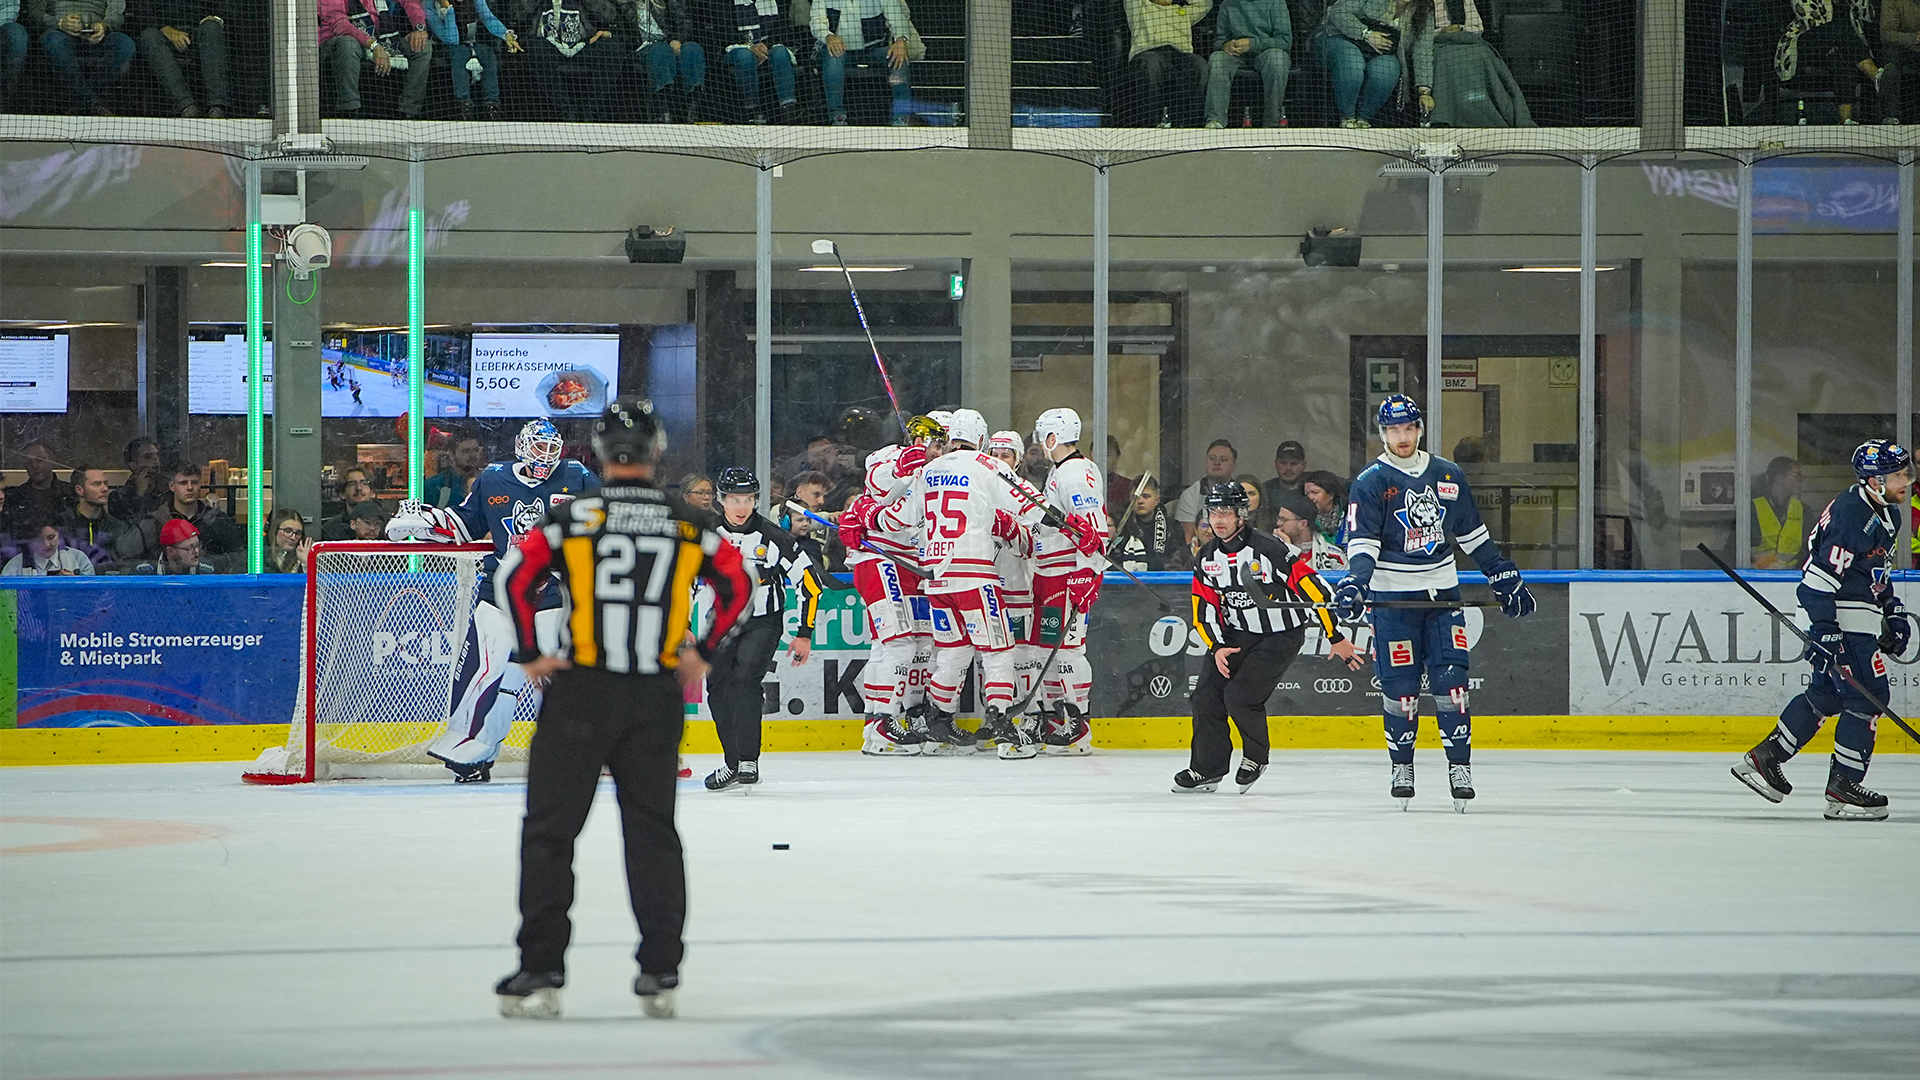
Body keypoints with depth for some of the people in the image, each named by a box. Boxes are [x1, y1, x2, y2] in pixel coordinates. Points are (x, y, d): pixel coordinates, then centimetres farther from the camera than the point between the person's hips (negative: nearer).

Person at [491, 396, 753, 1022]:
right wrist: (701, 653, 14)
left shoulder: (573, 517, -3)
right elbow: (738, 585, 8)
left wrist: (530, 654, -2)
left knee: (549, 829, 4)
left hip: (580, 693, -2)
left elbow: (514, 575, -10)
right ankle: (660, 976, 9)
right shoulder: (689, 524, 4)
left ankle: (541, 974, 0)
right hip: (656, 700, 2)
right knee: (653, 830, 11)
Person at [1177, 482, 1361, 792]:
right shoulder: (1208, 558, 1)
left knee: (1240, 696, -18)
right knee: (1207, 694, -4)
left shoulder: (1270, 549, -21)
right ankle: (1207, 768, 11)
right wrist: (1216, 647, -9)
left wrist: (1336, 637, -19)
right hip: (1236, 634, 7)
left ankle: (1255, 757, 8)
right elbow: (1204, 608, 7)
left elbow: (1312, 589, -20)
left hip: (1282, 636, -7)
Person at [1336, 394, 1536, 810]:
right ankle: (1402, 767, 12)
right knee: (1399, 686, -1)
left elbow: (1473, 535, 17)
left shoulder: (1449, 476, 8)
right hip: (1393, 598, -2)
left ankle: (1460, 765, 0)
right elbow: (1361, 542, -11)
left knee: (1450, 681, -5)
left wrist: (1505, 578, 16)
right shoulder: (1371, 483, -3)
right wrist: (1356, 583, -28)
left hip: (1442, 592, 2)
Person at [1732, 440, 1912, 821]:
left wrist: (1892, 610, 21)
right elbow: (1818, 579, -25)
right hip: (1839, 620, -10)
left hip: (1862, 615, 10)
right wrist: (1825, 633, -28)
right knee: (1867, 697, -9)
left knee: (1826, 694, 17)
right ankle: (1842, 789, -4)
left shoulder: (1888, 514, 9)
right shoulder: (1851, 518, -24)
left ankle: (1764, 759, 26)